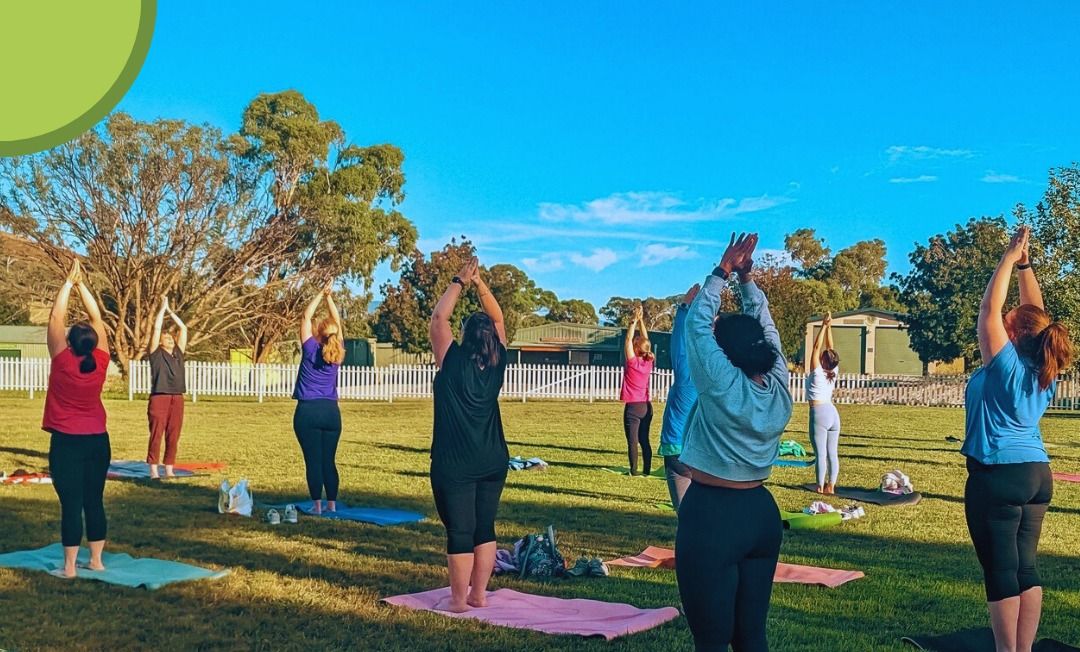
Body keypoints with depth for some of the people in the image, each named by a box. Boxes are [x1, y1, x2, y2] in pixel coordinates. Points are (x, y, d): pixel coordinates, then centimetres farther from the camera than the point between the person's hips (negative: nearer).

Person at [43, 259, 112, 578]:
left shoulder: (63, 362, -12)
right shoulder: (100, 363, -4)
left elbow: (56, 317, -7)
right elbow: (96, 318, 4)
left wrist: (69, 282, -1)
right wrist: (81, 284, 8)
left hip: (67, 442, -4)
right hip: (98, 441, 4)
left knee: (71, 504, -3)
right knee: (94, 501, 9)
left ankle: (69, 567, 1)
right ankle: (96, 561, 15)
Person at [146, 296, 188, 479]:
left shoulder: (178, 353, 16)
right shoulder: (156, 353, 5)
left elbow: (183, 328, 16)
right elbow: (156, 328, -1)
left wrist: (170, 311, 18)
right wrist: (163, 308, 5)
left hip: (177, 399, 5)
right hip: (159, 398, -4)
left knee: (173, 436, 5)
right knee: (156, 435, -4)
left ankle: (169, 470, 11)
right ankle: (153, 470, 0)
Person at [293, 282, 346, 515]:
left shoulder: (311, 350, -6)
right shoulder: (338, 352, 3)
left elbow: (306, 317, 0)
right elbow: (337, 322, 12)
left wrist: (321, 294, 4)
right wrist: (329, 297, 11)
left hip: (308, 411, -4)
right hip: (331, 411, 4)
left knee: (313, 461, -1)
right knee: (329, 461, 8)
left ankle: (317, 506, 0)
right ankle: (332, 504, 10)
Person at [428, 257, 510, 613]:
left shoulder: (453, 363, -11)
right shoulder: (497, 364, -1)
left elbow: (438, 318, -4)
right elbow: (498, 320, 10)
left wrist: (460, 282, 2)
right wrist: (480, 284, 6)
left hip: (454, 465, -5)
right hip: (493, 462, 5)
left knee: (460, 532, 0)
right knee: (485, 528, 12)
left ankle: (458, 600, 7)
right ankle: (478, 594, 20)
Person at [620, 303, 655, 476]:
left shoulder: (632, 362, -12)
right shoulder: (648, 362, 1)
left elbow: (628, 339, -8)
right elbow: (645, 340, 9)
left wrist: (635, 320, -3)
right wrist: (641, 320, 9)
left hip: (633, 406, -6)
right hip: (646, 406, 6)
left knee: (632, 441, -3)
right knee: (644, 440, 11)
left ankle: (634, 471, -4)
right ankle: (647, 470, 11)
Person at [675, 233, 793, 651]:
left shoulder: (722, 387, -15)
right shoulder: (778, 387, 1)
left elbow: (698, 322, -7)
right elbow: (764, 325, 13)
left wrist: (724, 272, 0)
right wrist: (746, 278, 14)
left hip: (712, 516, -7)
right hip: (761, 514, 7)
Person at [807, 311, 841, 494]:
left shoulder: (817, 372, -10)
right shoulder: (833, 372, 5)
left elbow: (817, 347, -11)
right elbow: (830, 347, 9)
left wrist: (824, 326, -9)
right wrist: (829, 327, 11)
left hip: (819, 413, -7)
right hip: (833, 412, 7)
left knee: (821, 453, -5)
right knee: (833, 453, 7)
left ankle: (821, 487, -3)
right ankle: (831, 486, 10)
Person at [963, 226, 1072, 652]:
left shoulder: (1006, 365, -14)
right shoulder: (1044, 372, 4)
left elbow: (989, 309, -13)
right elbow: (1036, 313, 12)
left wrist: (1010, 259, -7)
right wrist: (1025, 265, 9)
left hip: (998, 477, -7)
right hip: (1037, 475, 8)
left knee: (1001, 570, -2)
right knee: (1026, 567, 10)